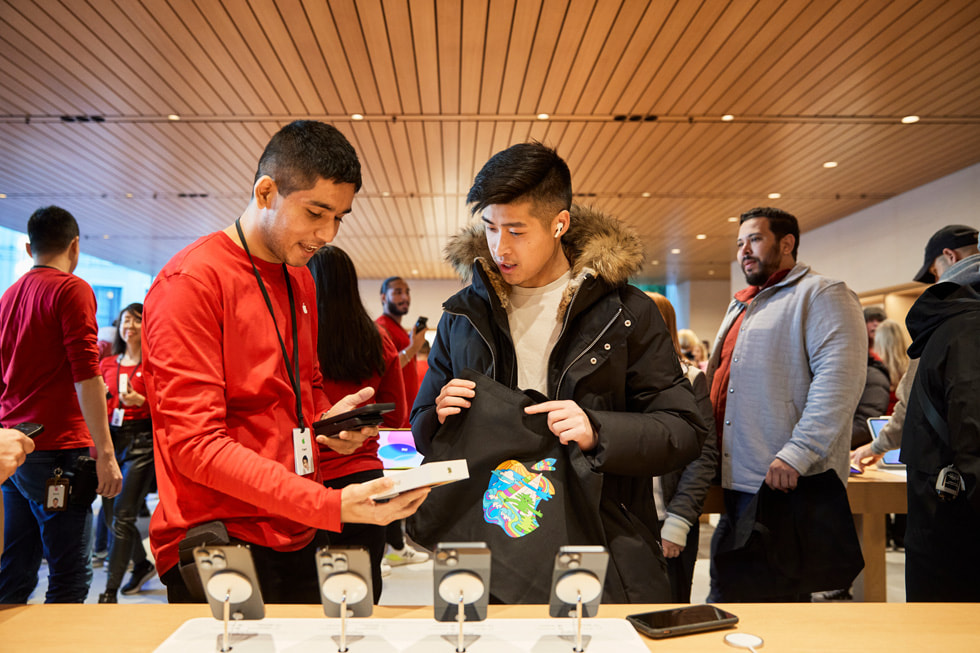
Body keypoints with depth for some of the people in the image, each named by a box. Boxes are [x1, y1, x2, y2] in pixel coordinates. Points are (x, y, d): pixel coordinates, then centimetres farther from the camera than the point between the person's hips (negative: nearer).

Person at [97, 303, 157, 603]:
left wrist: (140, 401, -18)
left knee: (123, 514, -9)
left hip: (142, 440, -6)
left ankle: (110, 592, -3)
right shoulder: (107, 363, 14)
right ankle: (142, 565, 33)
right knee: (109, 512, 11)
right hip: (112, 438, 6)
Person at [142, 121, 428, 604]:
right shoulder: (192, 280, -14)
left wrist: (327, 421, 0)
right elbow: (196, 445, -20)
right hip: (221, 552, -7)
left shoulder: (300, 280, 12)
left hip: (298, 541, 8)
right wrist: (333, 505, -28)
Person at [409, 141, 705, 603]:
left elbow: (684, 431, -1)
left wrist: (598, 433, -17)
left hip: (602, 552, -1)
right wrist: (440, 419, -6)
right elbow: (423, 431, 17)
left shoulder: (624, 311, 0)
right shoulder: (464, 314, 9)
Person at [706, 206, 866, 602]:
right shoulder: (741, 306, 23)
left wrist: (797, 454, -25)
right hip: (737, 480, 9)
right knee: (728, 590, 13)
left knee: (776, 599, -3)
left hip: (785, 482, -9)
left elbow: (840, 379, -18)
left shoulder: (821, 295, -5)